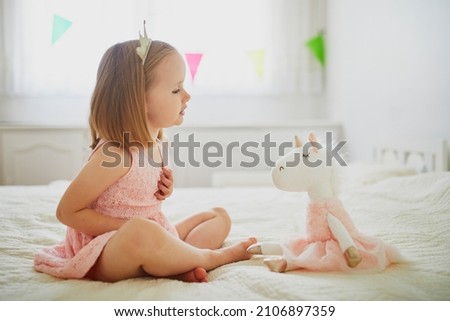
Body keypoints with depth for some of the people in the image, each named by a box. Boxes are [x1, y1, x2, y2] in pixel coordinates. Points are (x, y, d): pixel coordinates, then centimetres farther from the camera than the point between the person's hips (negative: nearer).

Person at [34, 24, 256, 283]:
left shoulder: (155, 144, 2)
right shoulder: (115, 153, -22)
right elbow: (67, 211, -17)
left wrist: (163, 192, -4)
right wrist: (129, 230, -20)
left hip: (154, 240, 9)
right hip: (107, 254, -9)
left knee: (220, 215, 12)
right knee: (144, 234, -42)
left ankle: (181, 265, -18)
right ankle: (210, 258, -14)